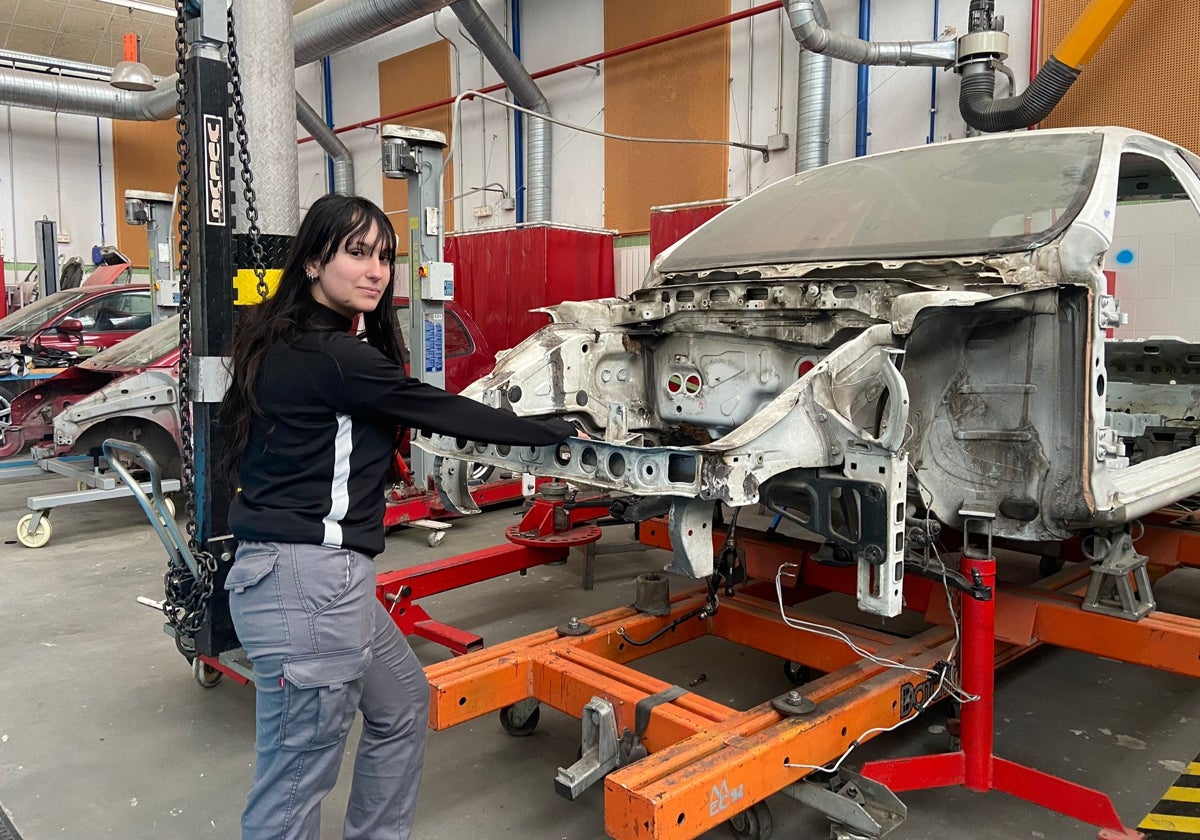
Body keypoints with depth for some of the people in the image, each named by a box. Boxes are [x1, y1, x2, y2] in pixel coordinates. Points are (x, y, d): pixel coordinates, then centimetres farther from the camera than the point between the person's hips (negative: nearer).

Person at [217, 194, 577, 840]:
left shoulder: (284, 343, 11)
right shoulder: (332, 355, -17)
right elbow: (446, 413, -12)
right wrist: (556, 432, -1)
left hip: (324, 573, 11)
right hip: (309, 578, -11)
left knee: (404, 703, 25)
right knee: (295, 783, 2)